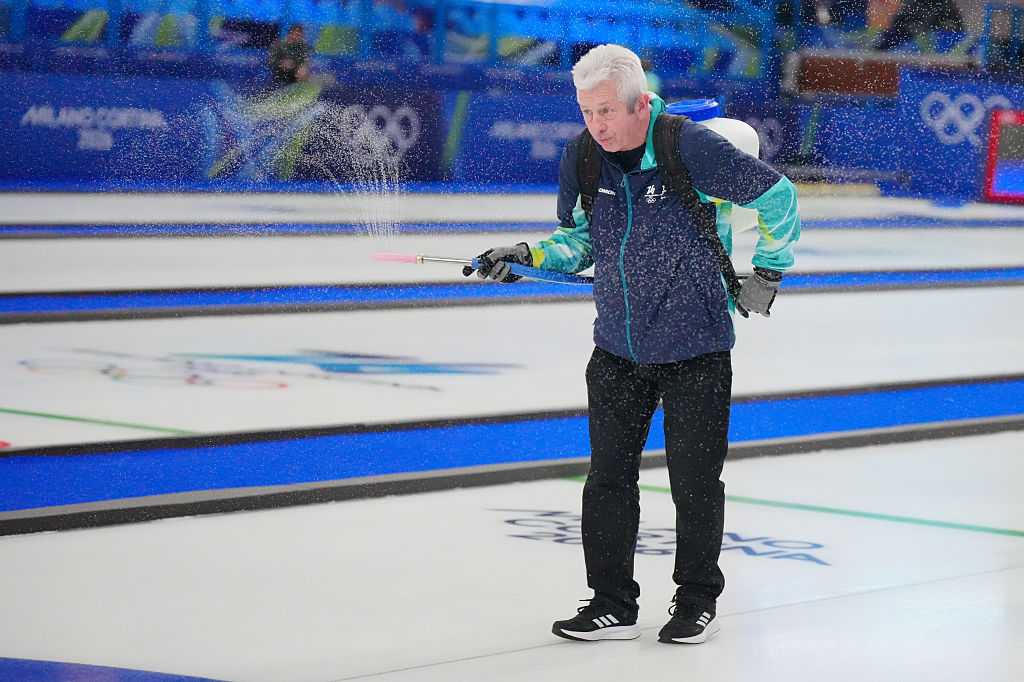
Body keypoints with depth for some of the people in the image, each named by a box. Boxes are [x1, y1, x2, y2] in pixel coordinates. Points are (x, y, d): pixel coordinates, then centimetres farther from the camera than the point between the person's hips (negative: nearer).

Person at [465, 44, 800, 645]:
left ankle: (698, 601, 22)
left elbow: (778, 196, -6)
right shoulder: (582, 157, -2)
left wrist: (768, 270, 1)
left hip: (696, 349, -5)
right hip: (617, 349, 5)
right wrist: (528, 256, -6)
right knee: (608, 477, 6)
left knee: (695, 482, 5)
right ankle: (612, 606, 16)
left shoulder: (694, 149, -19)